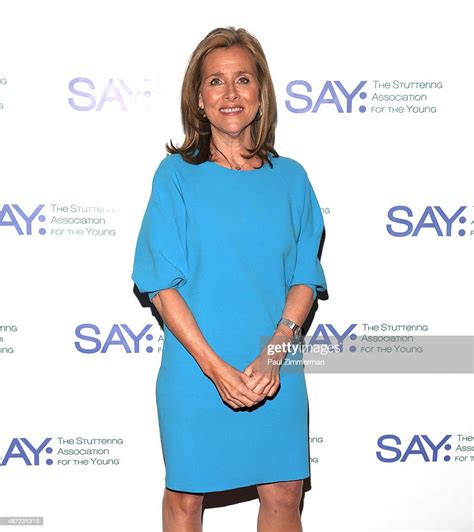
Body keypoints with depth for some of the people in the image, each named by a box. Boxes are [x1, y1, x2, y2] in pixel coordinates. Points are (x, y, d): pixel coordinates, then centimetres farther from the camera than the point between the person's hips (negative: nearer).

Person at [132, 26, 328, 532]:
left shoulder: (290, 178, 3)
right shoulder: (176, 175, -4)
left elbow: (305, 280, 2)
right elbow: (162, 286, -8)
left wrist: (274, 352, -13)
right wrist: (215, 367, -16)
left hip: (277, 372, 2)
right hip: (195, 371, -2)